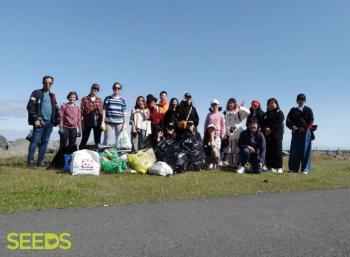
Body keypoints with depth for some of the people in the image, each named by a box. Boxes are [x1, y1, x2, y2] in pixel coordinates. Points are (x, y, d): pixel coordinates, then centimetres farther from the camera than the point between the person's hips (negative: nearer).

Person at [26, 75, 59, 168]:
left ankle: (41, 161, 14)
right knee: (35, 141, -8)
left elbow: (55, 109, 23)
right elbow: (30, 106, -8)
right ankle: (30, 161, -5)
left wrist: (57, 118, 7)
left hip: (50, 122, 6)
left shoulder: (52, 95, 19)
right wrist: (36, 119, -14)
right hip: (40, 122, -6)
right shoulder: (36, 93, 2)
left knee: (45, 142, 8)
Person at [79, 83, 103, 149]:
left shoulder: (99, 100, 10)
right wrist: (82, 124, -9)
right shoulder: (84, 99, 0)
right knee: (84, 139, 6)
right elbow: (81, 112, -4)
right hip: (87, 123, -3)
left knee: (97, 141, 9)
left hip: (97, 123, 3)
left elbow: (102, 112, 9)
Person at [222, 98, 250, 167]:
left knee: (238, 150, -5)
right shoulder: (226, 113, 14)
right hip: (229, 134, 2)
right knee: (229, 150, 3)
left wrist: (240, 107, -14)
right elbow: (224, 124, 9)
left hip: (238, 134, -2)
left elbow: (248, 112, -6)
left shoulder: (239, 112, 8)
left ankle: (237, 164, -1)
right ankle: (230, 165, 10)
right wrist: (225, 134, 1)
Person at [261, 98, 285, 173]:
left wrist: (271, 129, -13)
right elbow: (262, 124, 12)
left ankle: (279, 167, -2)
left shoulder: (279, 113, 5)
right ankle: (270, 166, 3)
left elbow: (279, 124, -8)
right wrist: (265, 130, -7)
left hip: (277, 135, -4)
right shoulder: (266, 114, 20)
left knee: (277, 151, -6)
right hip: (267, 135, 4)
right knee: (269, 151, -1)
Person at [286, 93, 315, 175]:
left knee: (305, 150, -2)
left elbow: (311, 122, -1)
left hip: (306, 132, -2)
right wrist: (292, 126, -12)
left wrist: (304, 128, -15)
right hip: (295, 133, 2)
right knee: (294, 150, 1)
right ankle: (293, 168, 7)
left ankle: (305, 169, 2)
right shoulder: (293, 110, 14)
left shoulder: (308, 110, 8)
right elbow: (288, 121, 7)